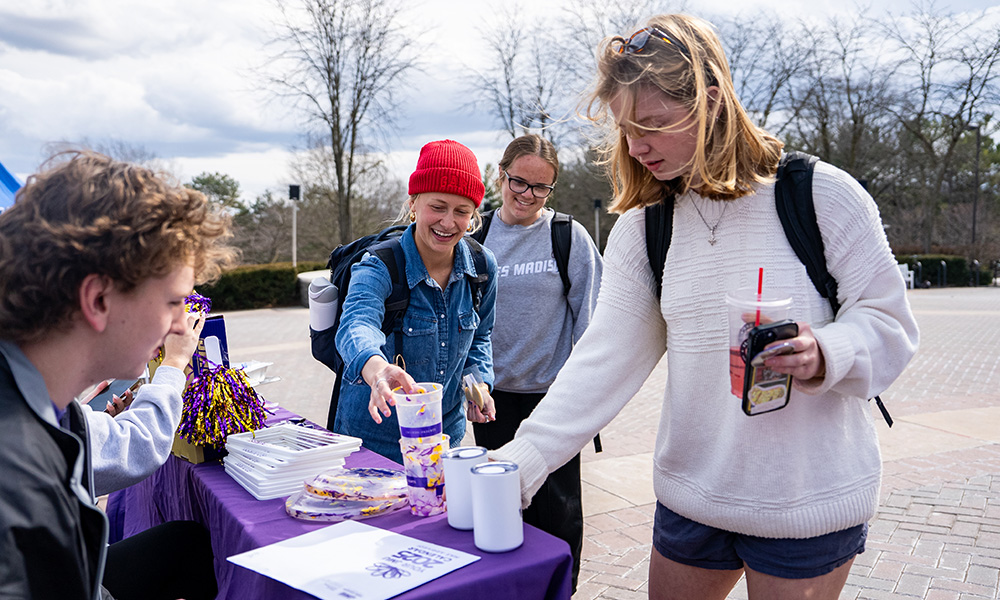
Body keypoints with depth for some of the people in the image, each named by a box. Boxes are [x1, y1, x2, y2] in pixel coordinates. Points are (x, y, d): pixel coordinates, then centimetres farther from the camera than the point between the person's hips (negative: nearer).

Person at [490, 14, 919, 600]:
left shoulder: (820, 194, -11)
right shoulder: (641, 229, 0)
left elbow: (889, 321, -5)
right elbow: (604, 360, -4)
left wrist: (824, 357, -27)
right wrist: (520, 461, -13)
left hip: (811, 502, -3)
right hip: (691, 495, 4)